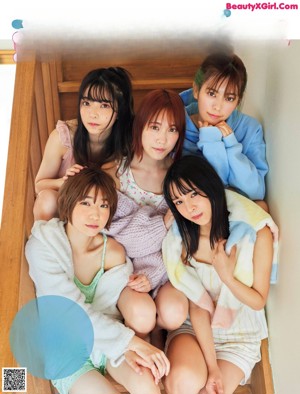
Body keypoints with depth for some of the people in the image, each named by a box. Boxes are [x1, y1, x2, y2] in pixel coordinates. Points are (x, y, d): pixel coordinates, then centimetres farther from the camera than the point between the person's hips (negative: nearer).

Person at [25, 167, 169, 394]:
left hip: (106, 340, 2)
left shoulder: (113, 251, -12)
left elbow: (109, 309, -10)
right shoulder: (41, 246, -21)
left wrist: (126, 346, -29)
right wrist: (132, 341, -30)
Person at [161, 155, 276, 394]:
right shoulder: (182, 238, -10)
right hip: (193, 328, 1)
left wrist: (227, 276, -24)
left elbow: (259, 301, -6)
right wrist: (211, 364, -16)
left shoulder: (257, 233, -17)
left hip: (239, 337, 0)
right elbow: (197, 306, -10)